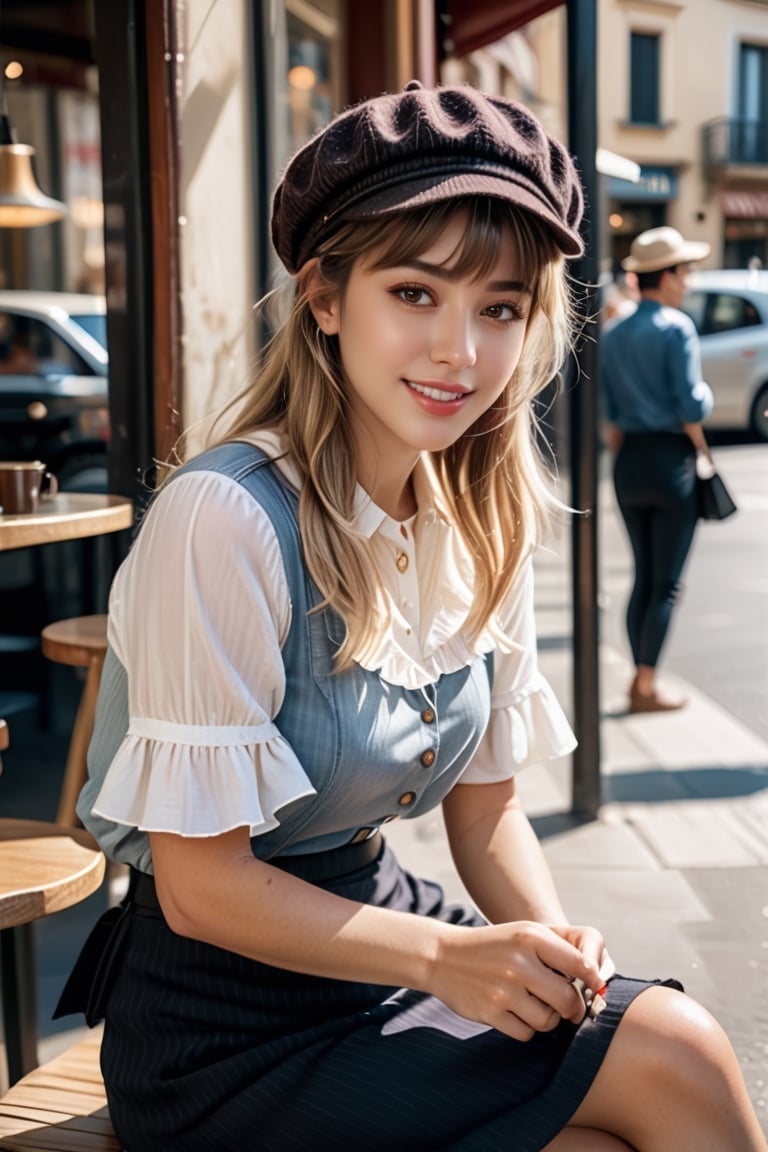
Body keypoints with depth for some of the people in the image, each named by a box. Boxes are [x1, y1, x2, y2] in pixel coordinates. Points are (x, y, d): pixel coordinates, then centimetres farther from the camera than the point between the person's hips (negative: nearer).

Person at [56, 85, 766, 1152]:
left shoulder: (485, 527, 1)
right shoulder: (225, 517, -21)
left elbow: (486, 807, 7)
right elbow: (202, 885, -17)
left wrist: (549, 942, -12)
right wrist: (448, 957, -24)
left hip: (377, 926, 6)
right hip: (228, 1026, -6)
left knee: (675, 1037, -15)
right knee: (673, 1063, -18)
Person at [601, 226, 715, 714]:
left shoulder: (612, 335, 10)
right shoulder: (676, 327, -10)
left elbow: (610, 416, 11)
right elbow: (691, 405, -16)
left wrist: (626, 460, 17)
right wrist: (703, 450, 1)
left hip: (629, 462, 7)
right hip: (672, 460, -7)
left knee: (643, 578, 15)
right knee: (667, 583, 1)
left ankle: (641, 680, 18)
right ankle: (647, 687, 2)